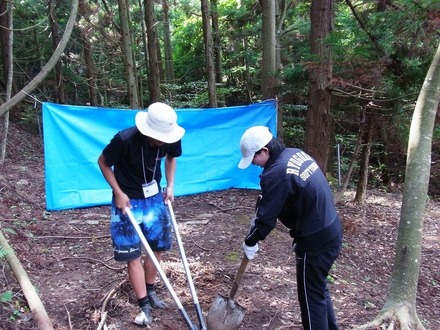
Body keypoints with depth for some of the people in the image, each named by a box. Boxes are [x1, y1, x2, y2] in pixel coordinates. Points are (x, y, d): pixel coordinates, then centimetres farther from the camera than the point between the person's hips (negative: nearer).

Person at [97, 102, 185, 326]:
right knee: (132, 254, -2)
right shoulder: (125, 139, -29)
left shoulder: (170, 139, -16)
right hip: (128, 200, -4)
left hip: (155, 197, 4)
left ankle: (150, 291, 32)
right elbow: (103, 162, -11)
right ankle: (144, 305, 10)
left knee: (158, 246, 10)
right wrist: (118, 193, -15)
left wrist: (170, 186, -1)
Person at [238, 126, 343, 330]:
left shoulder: (276, 174, -25)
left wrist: (249, 242, 0)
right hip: (330, 232, 10)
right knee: (319, 288, 25)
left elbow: (267, 218, -16)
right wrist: (257, 217, 14)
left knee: (310, 295, 8)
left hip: (316, 241, -10)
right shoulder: (295, 153, 5)